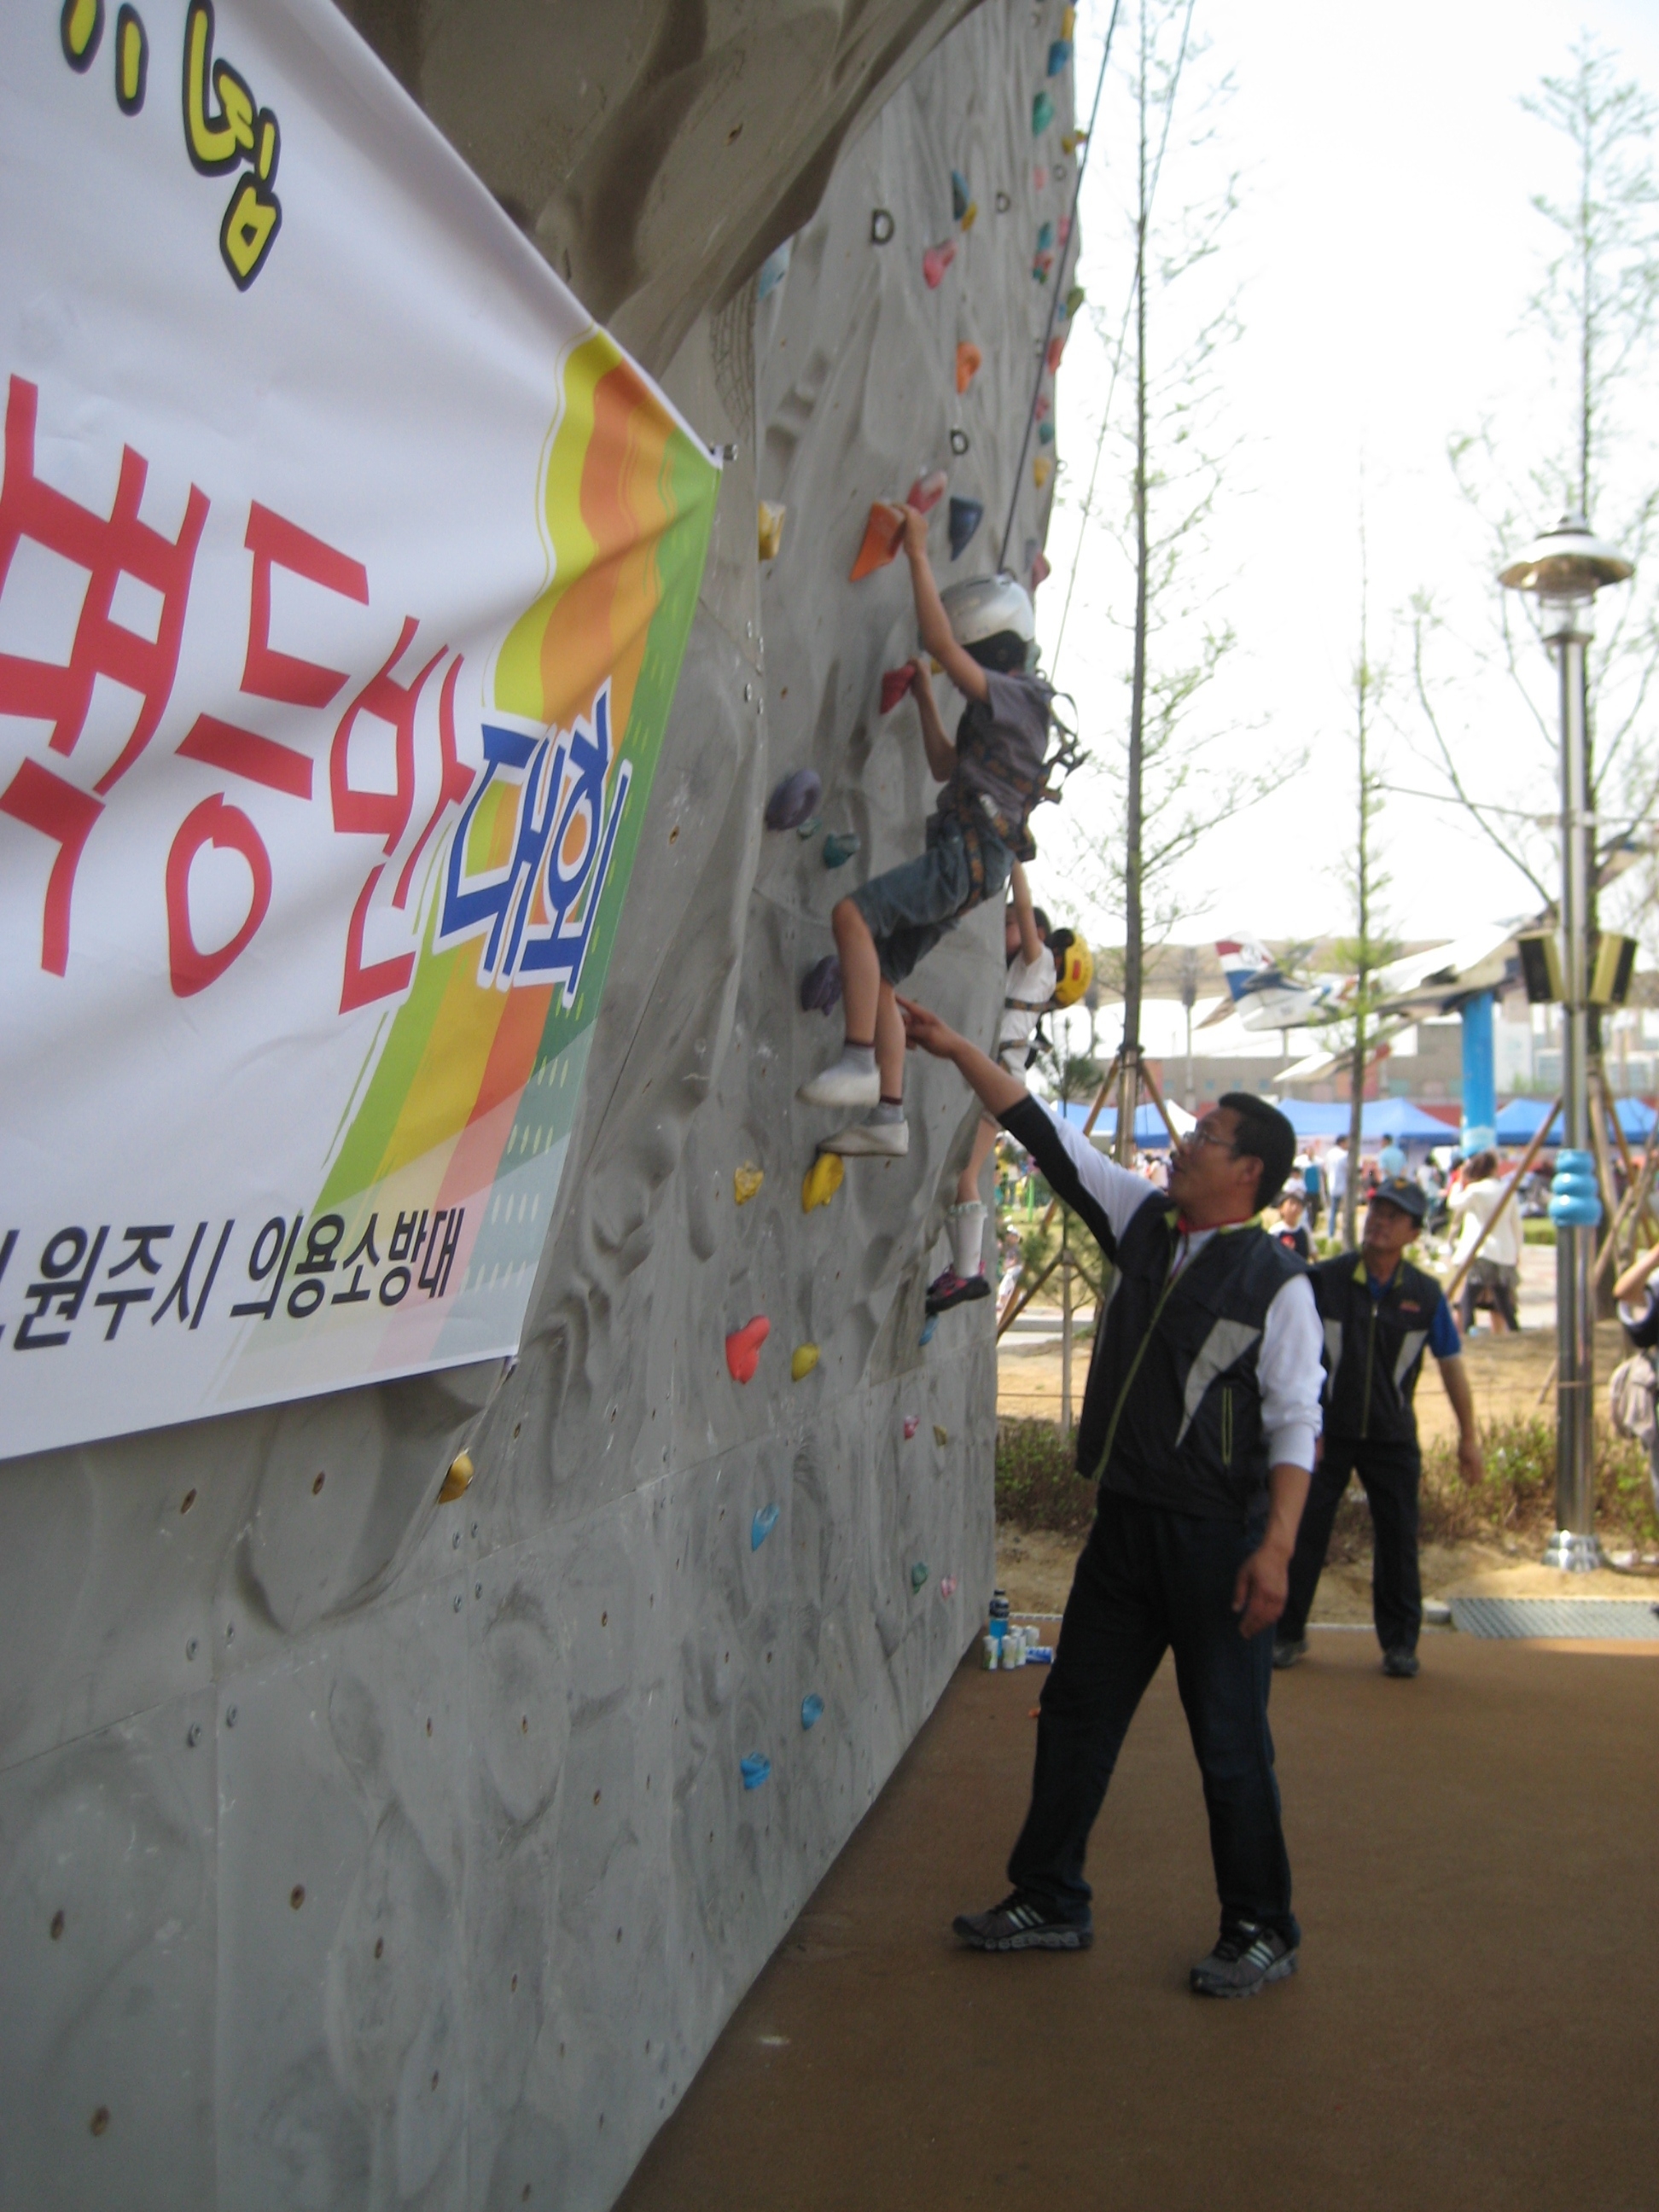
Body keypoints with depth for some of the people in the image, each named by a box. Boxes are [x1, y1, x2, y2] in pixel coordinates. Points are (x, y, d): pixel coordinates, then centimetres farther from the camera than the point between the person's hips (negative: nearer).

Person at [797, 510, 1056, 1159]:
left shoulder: (1017, 698, -7)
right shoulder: (1000, 710, 23)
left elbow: (940, 642, -17)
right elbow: (945, 765, 35)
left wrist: (918, 554, -13)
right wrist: (924, 696, 31)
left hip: (970, 855, -10)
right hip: (957, 860, 10)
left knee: (853, 914, -27)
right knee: (878, 976, 8)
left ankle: (860, 1060, -29)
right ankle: (888, 1117, 7)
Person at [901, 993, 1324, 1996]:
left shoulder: (1276, 1281, -11)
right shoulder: (1144, 1226, 7)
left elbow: (1296, 1424, -14)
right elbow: (1050, 1135, 8)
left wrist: (1276, 1545, -22)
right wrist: (957, 1049, 5)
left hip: (1217, 1537, -7)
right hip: (1125, 1525, 7)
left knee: (1232, 1741, 3)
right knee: (1075, 1716, 14)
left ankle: (1263, 1933, 20)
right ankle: (1051, 1903, 28)